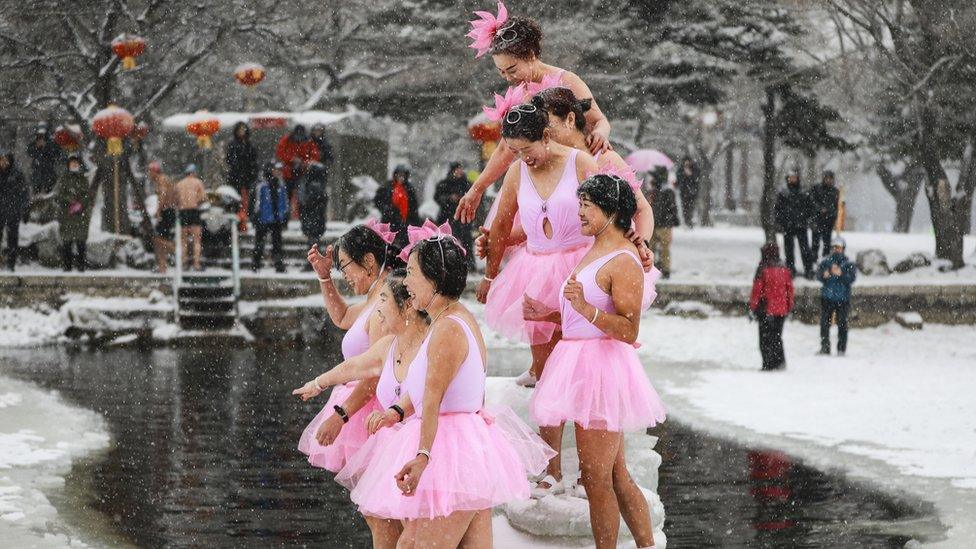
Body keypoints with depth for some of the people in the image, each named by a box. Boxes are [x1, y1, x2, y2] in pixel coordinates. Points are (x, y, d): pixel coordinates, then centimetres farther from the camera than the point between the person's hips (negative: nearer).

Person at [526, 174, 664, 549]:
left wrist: (586, 309, -33)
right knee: (616, 475, 14)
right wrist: (548, 315, 21)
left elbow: (629, 331, -22)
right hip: (582, 364, 10)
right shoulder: (594, 252, 17)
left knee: (596, 478, -5)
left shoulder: (623, 261, -14)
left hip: (602, 366, -10)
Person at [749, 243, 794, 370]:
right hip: (781, 311, 5)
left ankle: (768, 364, -3)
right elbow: (790, 289, 11)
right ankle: (780, 361, 7)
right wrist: (789, 308, 20)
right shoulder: (785, 270, 5)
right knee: (777, 337, 16)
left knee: (765, 338, 1)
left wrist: (752, 308, -1)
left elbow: (757, 290, -9)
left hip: (766, 310, -5)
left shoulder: (763, 270, -10)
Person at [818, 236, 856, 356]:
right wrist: (824, 275, -28)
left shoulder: (848, 264, 3)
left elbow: (851, 279, -10)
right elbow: (819, 273, -5)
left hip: (843, 299, -1)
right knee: (824, 323, 1)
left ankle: (841, 349, 3)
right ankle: (825, 348, 11)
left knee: (842, 324, -4)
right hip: (827, 298, 2)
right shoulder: (826, 262, 8)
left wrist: (841, 273, -28)